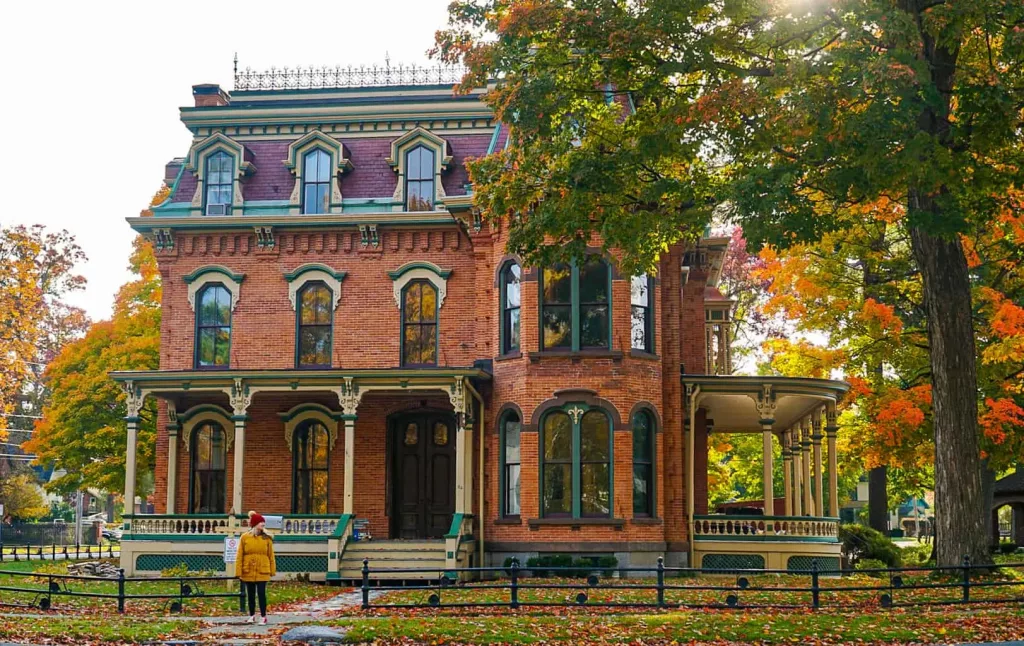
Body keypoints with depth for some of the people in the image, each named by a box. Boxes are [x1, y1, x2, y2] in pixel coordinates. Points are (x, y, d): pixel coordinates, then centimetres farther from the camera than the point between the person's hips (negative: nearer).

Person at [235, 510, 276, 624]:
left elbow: (271, 556, 4)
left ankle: (263, 617, 4)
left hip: (262, 572, -1)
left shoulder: (267, 538, 1)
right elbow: (239, 556, -1)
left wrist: (272, 571, 3)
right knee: (250, 594, 12)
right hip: (248, 571, 1)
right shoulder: (244, 538, -2)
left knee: (261, 593, -4)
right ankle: (252, 615, 25)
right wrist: (239, 572, -4)